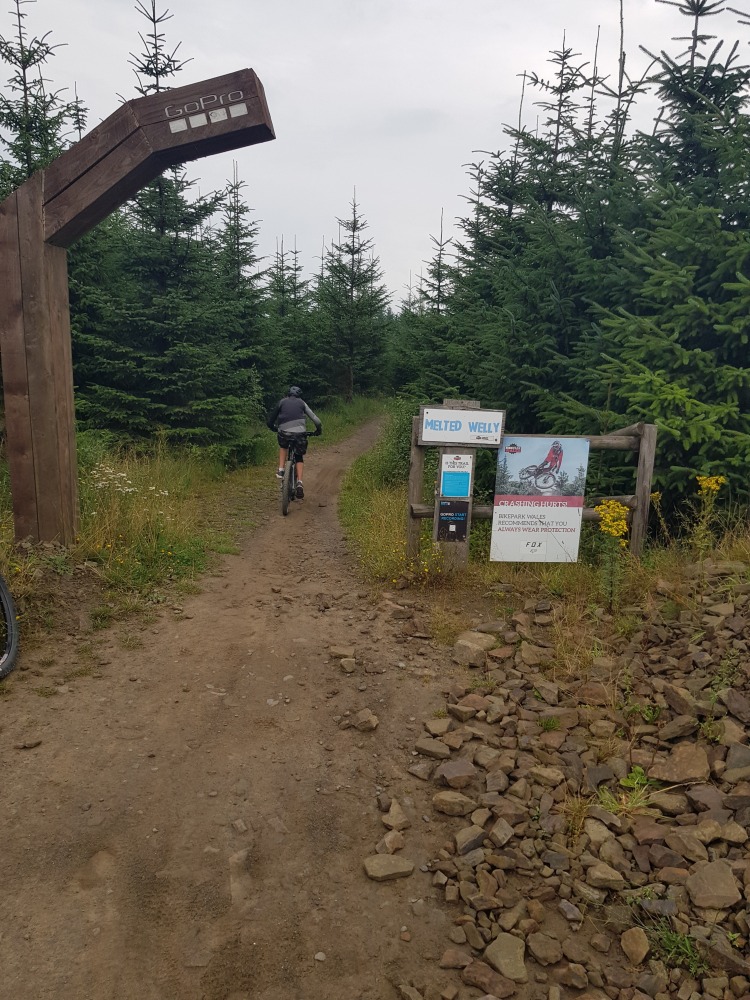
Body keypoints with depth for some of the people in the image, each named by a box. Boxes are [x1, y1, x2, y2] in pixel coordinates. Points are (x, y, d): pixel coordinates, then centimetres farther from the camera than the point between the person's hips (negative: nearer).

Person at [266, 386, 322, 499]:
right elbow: (315, 419, 9)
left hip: (284, 432, 0)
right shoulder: (302, 403, 17)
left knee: (283, 446, 34)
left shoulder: (282, 402, 17)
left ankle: (281, 470, 15)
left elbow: (270, 420, 18)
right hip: (300, 432, 0)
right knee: (299, 458, 17)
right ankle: (299, 482, -2)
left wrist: (274, 428, 37)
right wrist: (319, 430, 25)